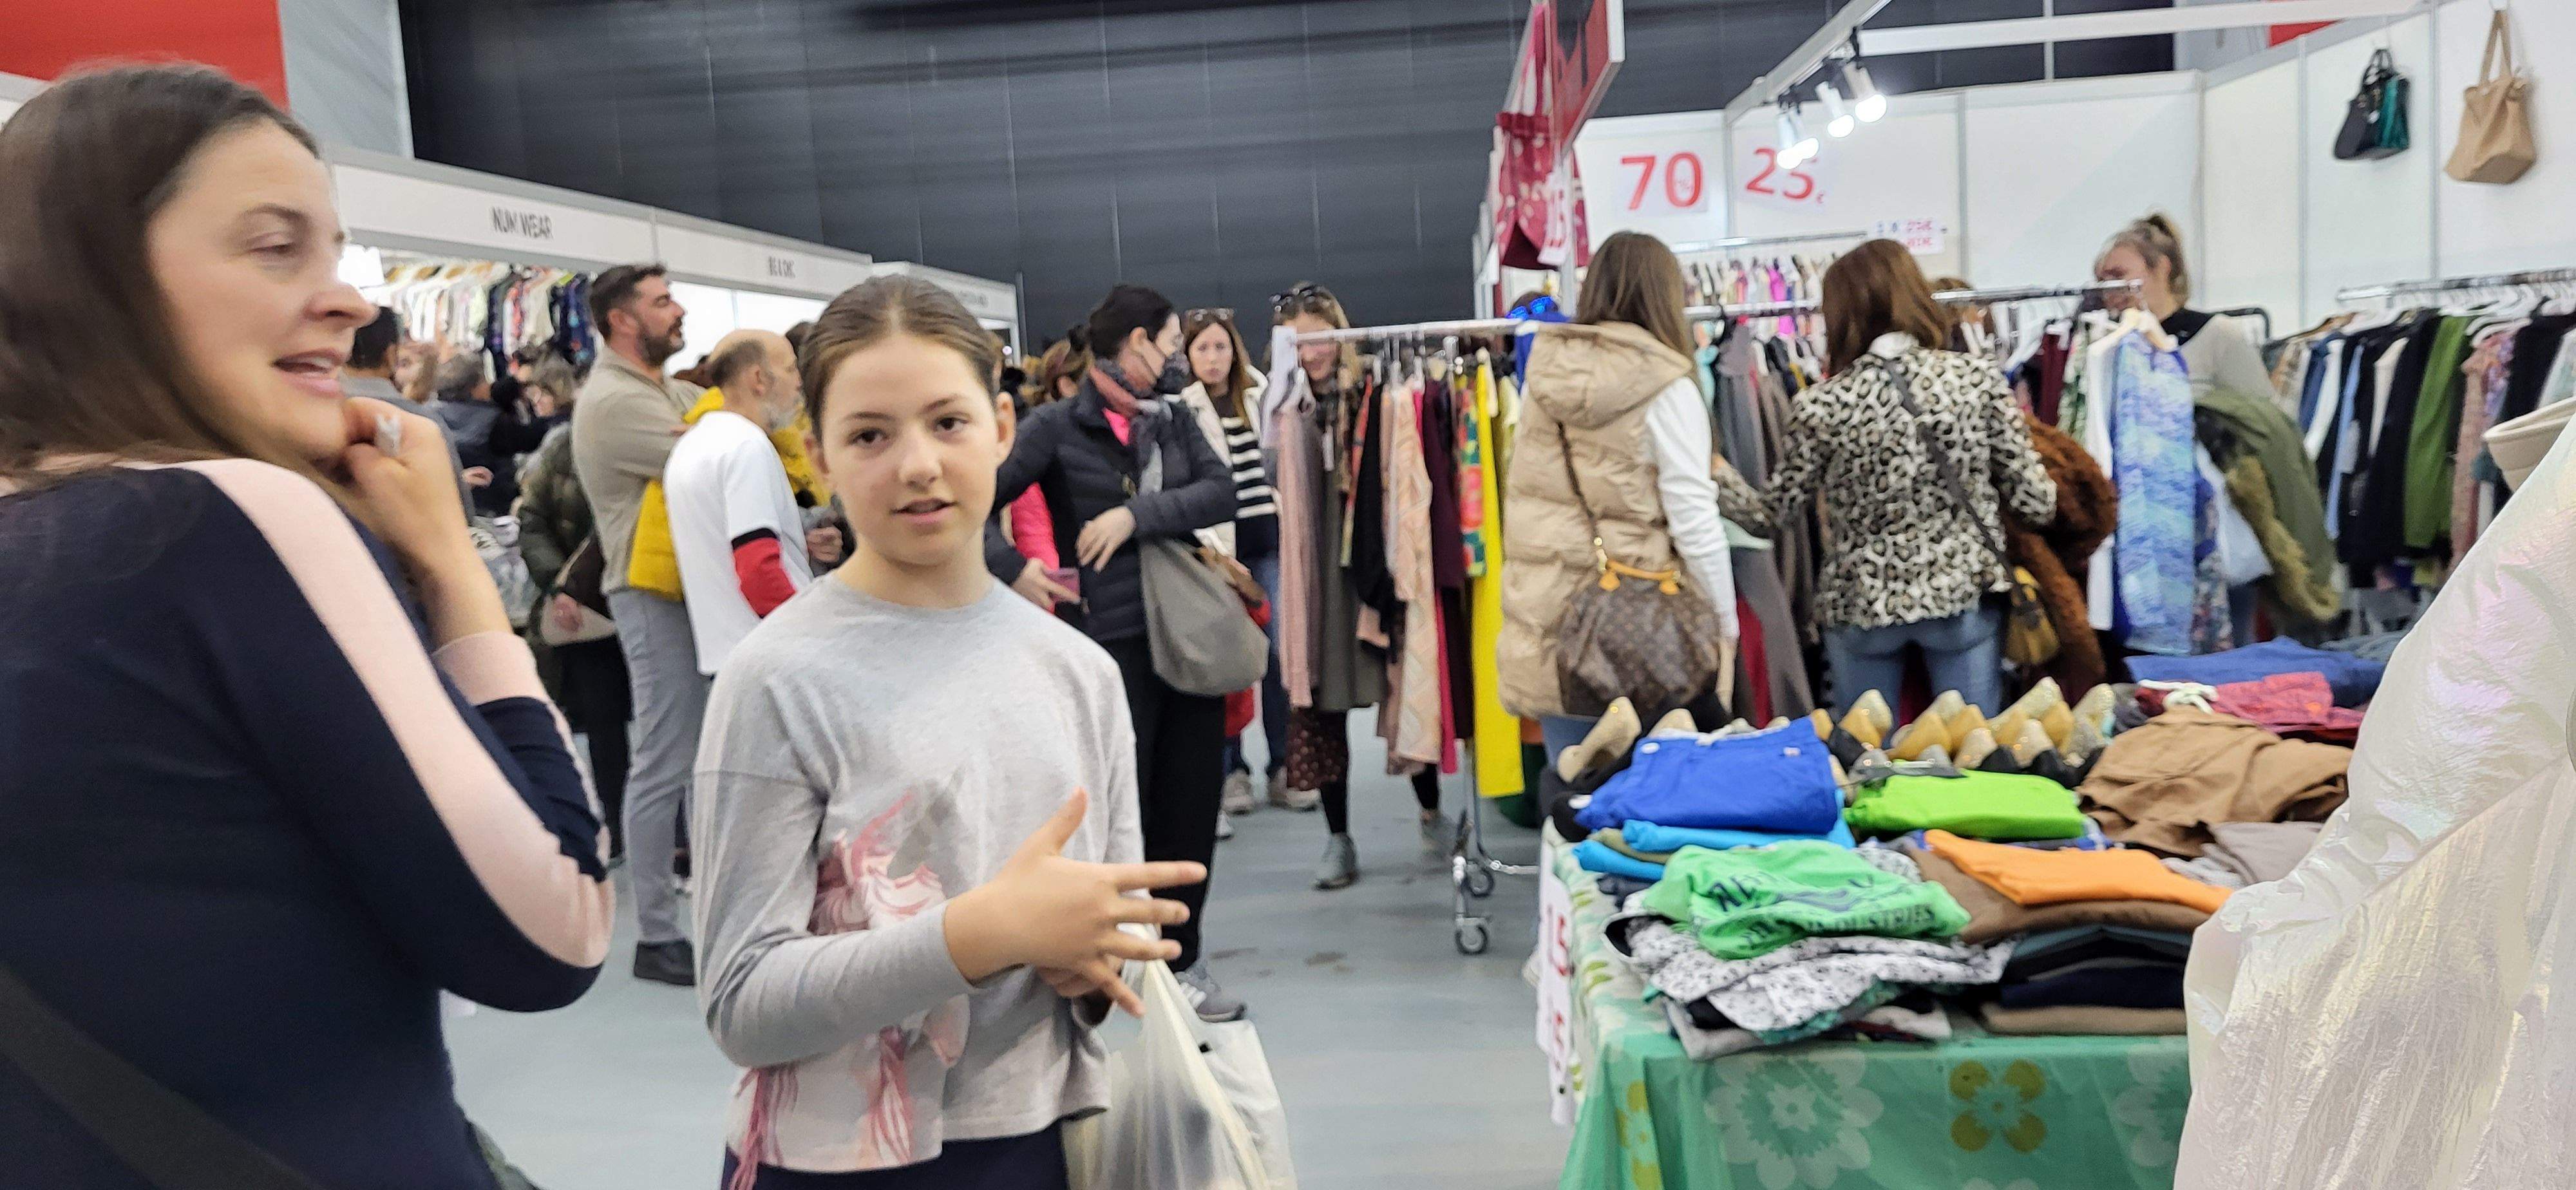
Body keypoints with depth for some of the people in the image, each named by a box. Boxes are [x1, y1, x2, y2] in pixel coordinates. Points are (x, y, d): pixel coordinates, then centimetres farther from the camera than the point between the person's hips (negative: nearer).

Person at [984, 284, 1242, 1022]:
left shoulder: (1173, 423, 10)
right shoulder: (1056, 426, -5)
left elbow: (1222, 492, -6)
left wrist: (1137, 516, -16)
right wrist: (1013, 573, -13)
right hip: (1109, 644, -5)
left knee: (1190, 805, 10)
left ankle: (1181, 961, 25)